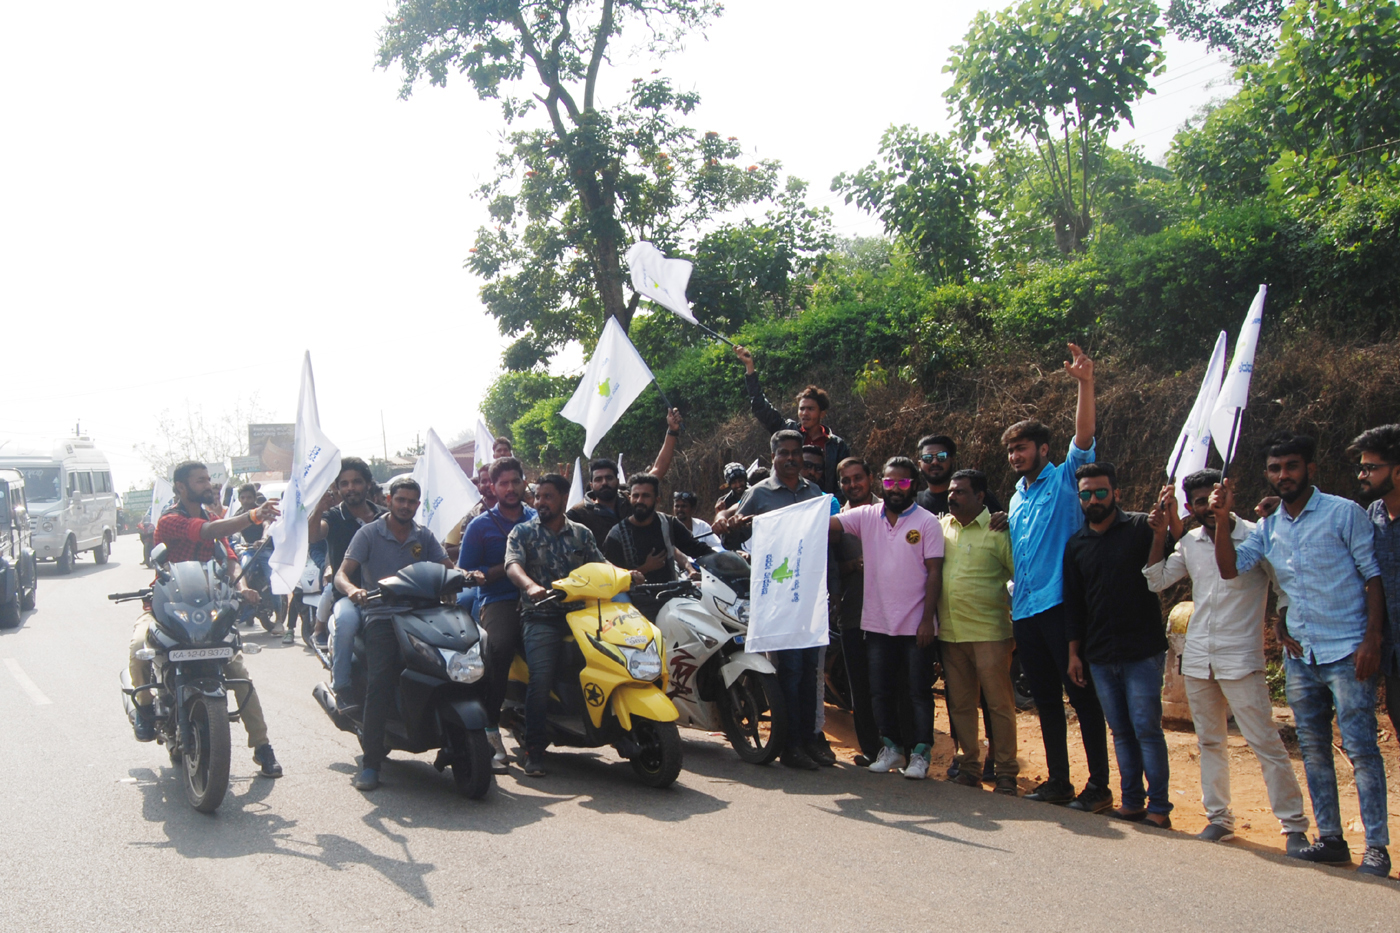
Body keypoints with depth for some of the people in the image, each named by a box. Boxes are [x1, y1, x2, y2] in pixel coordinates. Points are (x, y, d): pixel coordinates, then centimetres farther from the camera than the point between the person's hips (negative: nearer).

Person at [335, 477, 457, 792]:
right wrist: (351, 589, -27)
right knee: (379, 681, -24)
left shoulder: (423, 536, 18)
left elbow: (447, 567, 9)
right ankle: (371, 761, -21)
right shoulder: (369, 533, 7)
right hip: (382, 616, -3)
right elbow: (342, 573, -2)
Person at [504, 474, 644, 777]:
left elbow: (601, 565, 11)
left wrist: (626, 573, -11)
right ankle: (534, 751, -13)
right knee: (541, 679, -20)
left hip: (580, 614, 3)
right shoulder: (522, 533, 8)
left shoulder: (581, 534, 18)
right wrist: (530, 585, -31)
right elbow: (513, 565, -9)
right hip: (541, 618, -3)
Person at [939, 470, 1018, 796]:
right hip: (949, 632, 5)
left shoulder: (997, 530, -5)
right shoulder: (941, 526, 12)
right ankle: (969, 766, 21)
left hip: (989, 631, -5)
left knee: (999, 702, -1)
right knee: (960, 704, 10)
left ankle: (1006, 773, 7)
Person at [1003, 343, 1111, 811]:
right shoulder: (1017, 498, 20)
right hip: (1024, 611, 7)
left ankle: (1099, 783, 3)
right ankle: (1058, 781, 18)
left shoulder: (1065, 479, 1)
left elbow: (1084, 438, -16)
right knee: (1046, 700, 11)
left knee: (1082, 696, -3)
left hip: (1061, 606, -7)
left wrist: (1085, 384, -30)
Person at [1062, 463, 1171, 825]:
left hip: (1142, 652, -5)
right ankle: (1132, 802, 18)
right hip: (1099, 656, 5)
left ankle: (1159, 807, 2)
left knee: (1146, 728, -6)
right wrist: (1074, 652, 13)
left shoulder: (1142, 528, -2)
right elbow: (1073, 604, 15)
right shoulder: (1076, 544, 11)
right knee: (1121, 732, 10)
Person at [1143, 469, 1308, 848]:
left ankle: (1294, 825, 1)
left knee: (1265, 741, -6)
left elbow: (1285, 586, -1)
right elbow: (1156, 581, 11)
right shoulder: (1190, 543, 9)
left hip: (1240, 657, -5)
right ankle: (1218, 817, 21)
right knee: (1209, 742, 12)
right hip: (1197, 657, 5)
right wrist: (1160, 533, 3)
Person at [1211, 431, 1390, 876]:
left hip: (1347, 652, -6)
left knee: (1361, 748, -6)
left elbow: (1373, 576, -5)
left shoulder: (1344, 513, -3)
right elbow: (1230, 567, 2)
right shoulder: (1268, 529, 11)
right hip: (1299, 655, 6)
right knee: (1314, 751, 10)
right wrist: (1222, 520, -12)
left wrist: (1372, 639, -13)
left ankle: (1376, 846, -1)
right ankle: (1330, 838, 18)